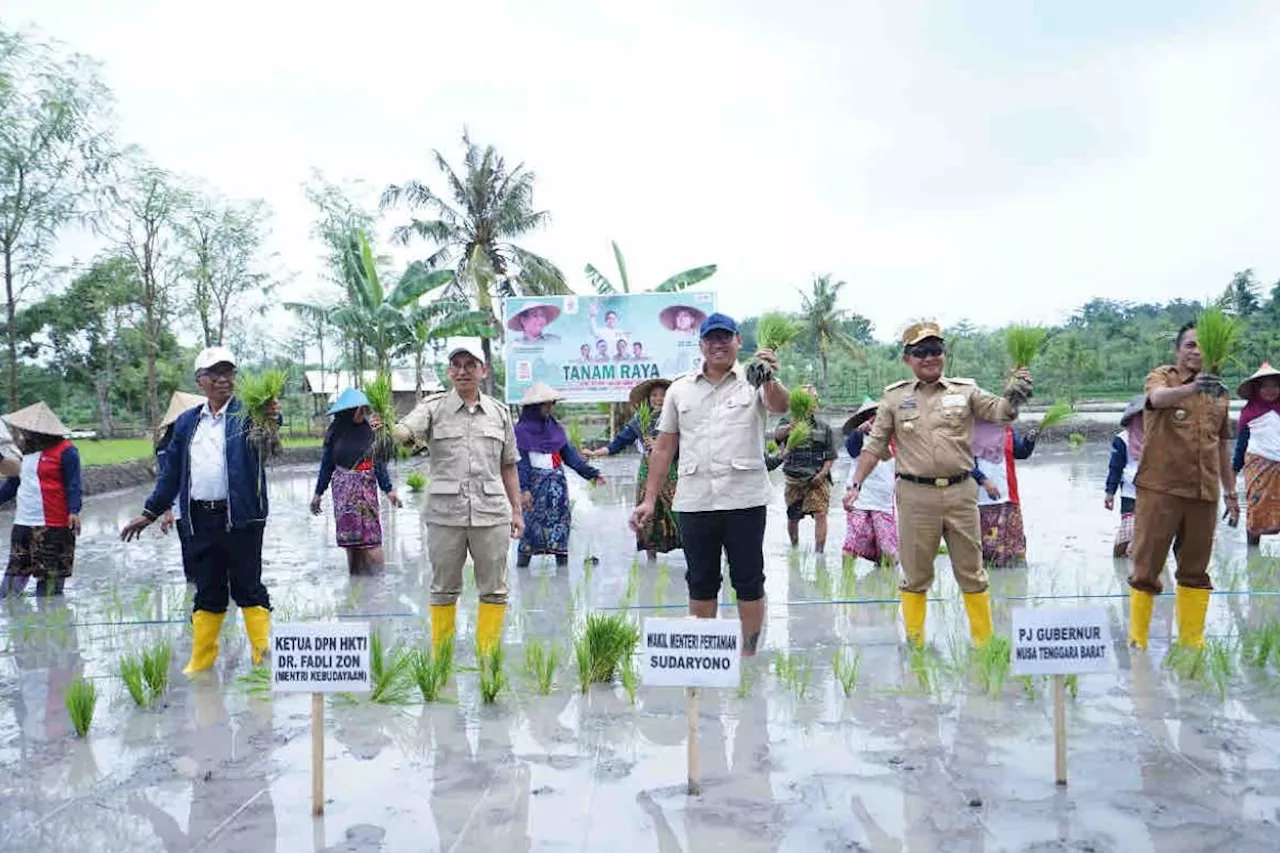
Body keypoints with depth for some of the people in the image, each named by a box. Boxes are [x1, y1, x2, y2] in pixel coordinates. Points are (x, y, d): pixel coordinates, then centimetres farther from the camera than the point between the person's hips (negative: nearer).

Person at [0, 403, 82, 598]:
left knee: (50, 577, -1)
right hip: (22, 524, 8)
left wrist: (74, 510, -20)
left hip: (53, 527, -8)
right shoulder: (27, 451, 15)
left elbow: (73, 485, -11)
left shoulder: (65, 451, -8)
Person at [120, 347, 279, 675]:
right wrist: (150, 513, 17)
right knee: (207, 592, 13)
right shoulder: (187, 422, 13)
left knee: (248, 588, 2)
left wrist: (270, 417, -49)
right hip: (201, 520, 4)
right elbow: (172, 472, 18)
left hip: (241, 516, -4)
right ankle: (200, 660, 23)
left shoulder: (246, 413, -2)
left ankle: (264, 657, 10)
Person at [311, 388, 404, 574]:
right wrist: (318, 493, 8)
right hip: (343, 490, 1)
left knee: (370, 537, -7)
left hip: (367, 488, -1)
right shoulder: (335, 432, 2)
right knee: (350, 536, 5)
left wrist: (389, 490, -3)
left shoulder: (370, 429, -1)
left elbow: (379, 461, 2)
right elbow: (326, 464, 8)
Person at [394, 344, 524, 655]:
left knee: (494, 588, 5)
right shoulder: (434, 407, 3)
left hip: (491, 512, 2)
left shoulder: (499, 412, 10)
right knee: (443, 588, 8)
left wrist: (517, 510, 12)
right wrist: (408, 436, -41)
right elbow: (403, 429, -17)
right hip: (444, 512, -2)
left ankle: (488, 655, 18)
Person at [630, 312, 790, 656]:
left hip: (745, 499, -2)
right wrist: (649, 499, 7)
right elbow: (663, 448, 13)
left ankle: (749, 654, 17)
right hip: (693, 502, 3)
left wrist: (769, 378, -41)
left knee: (749, 581, 5)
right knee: (700, 583, 11)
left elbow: (781, 406, -19)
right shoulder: (679, 390, 11)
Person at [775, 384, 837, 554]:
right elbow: (777, 435, -20)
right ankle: (795, 548, 33)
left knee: (820, 515, -14)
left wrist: (822, 474, -9)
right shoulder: (788, 422, 3)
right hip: (793, 480, 1)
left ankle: (818, 553, -13)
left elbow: (831, 457, 8)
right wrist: (789, 428, -43)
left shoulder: (825, 428, 7)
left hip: (817, 480, 0)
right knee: (792, 518, 11)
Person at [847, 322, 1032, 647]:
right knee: (915, 574, 9)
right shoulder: (894, 397, 5)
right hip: (916, 495, 0)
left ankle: (984, 641, 24)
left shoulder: (965, 391, 6)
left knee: (971, 571, 11)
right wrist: (856, 484, -2)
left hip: (961, 493, 1)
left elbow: (999, 412, -7)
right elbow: (875, 445, 6)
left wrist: (1014, 396, -29)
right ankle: (914, 642, 22)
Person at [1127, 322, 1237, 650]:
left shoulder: (1218, 389, 14)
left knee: (1195, 570, 12)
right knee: (1147, 568, 1)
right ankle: (1137, 641, 9)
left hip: (1204, 491, 5)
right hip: (1160, 487, -5)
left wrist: (1231, 491, 22)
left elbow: (1222, 443, 22)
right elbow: (1158, 397, -27)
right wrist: (1193, 387, -47)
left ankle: (1192, 642, 22)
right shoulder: (1162, 377, -1)